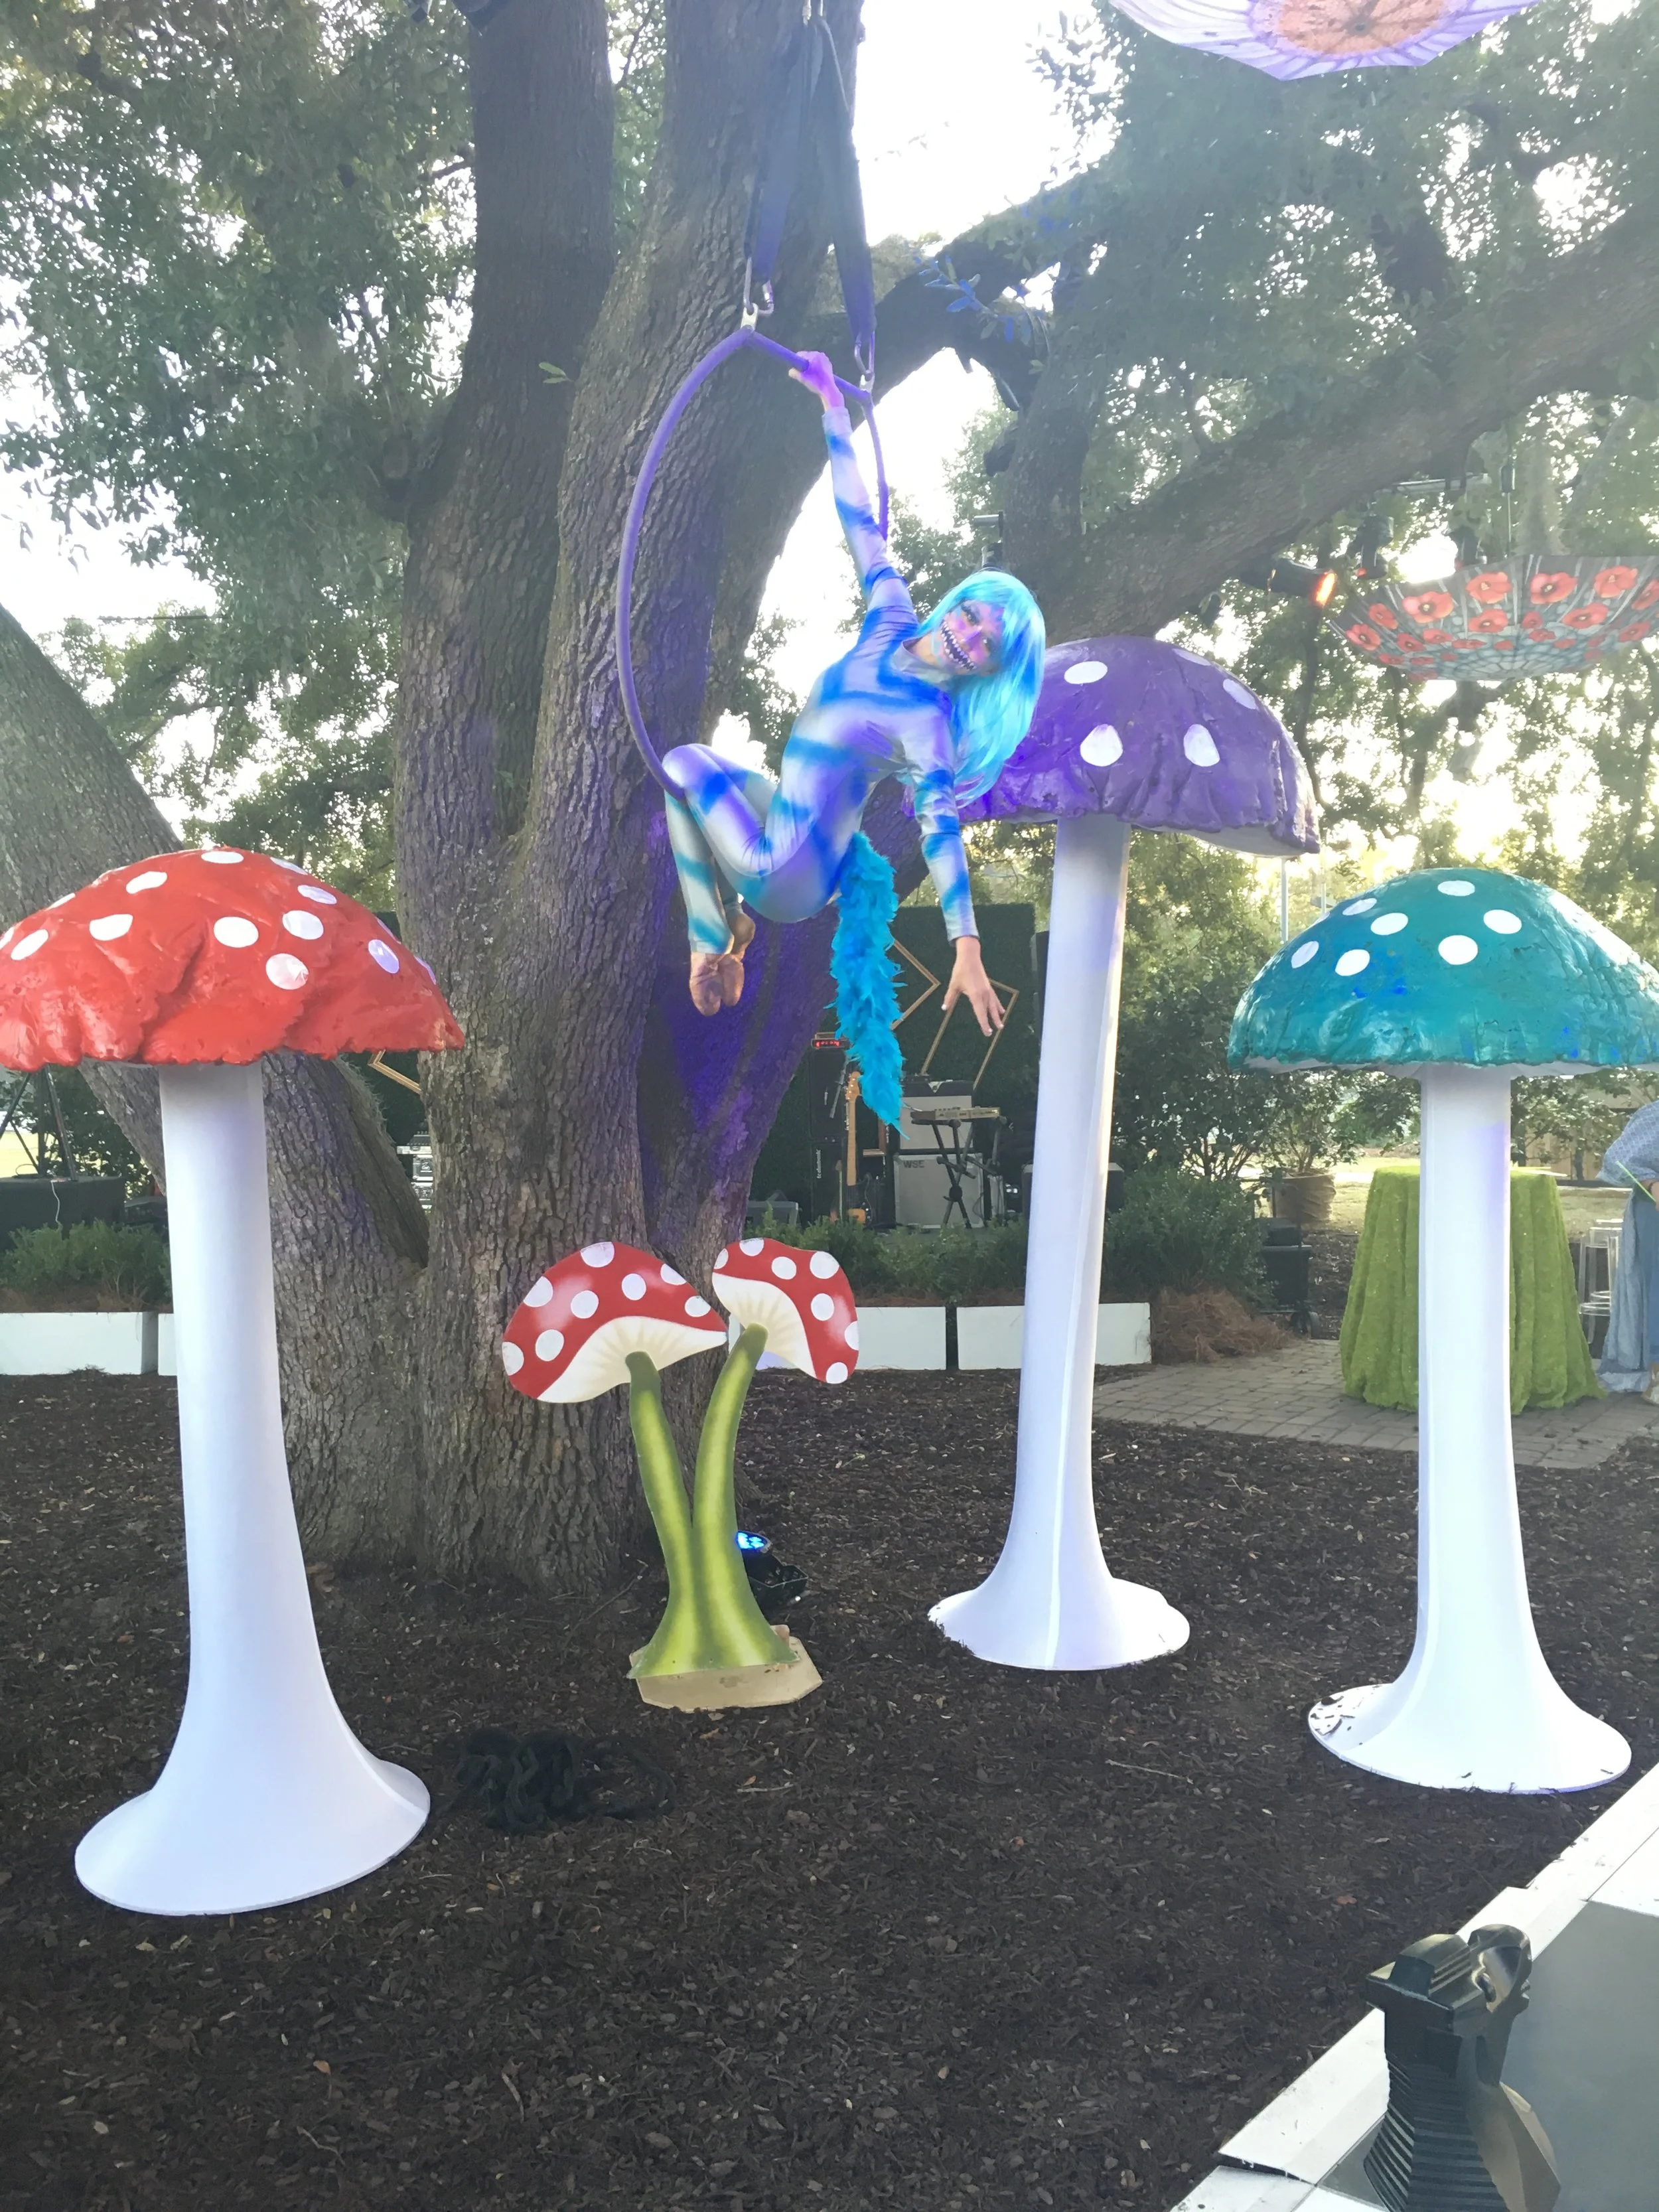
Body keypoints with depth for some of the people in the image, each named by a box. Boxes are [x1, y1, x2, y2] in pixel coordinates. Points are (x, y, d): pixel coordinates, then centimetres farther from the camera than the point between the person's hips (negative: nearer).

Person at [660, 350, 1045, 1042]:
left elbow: (940, 829, -33)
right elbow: (860, 522, 0)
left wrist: (967, 949, -43)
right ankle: (734, 923, 23)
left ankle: (715, 940, -1)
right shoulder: (891, 624, -4)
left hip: (791, 880, -8)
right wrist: (832, 402, 3)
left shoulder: (928, 725, -24)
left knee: (688, 762, -3)